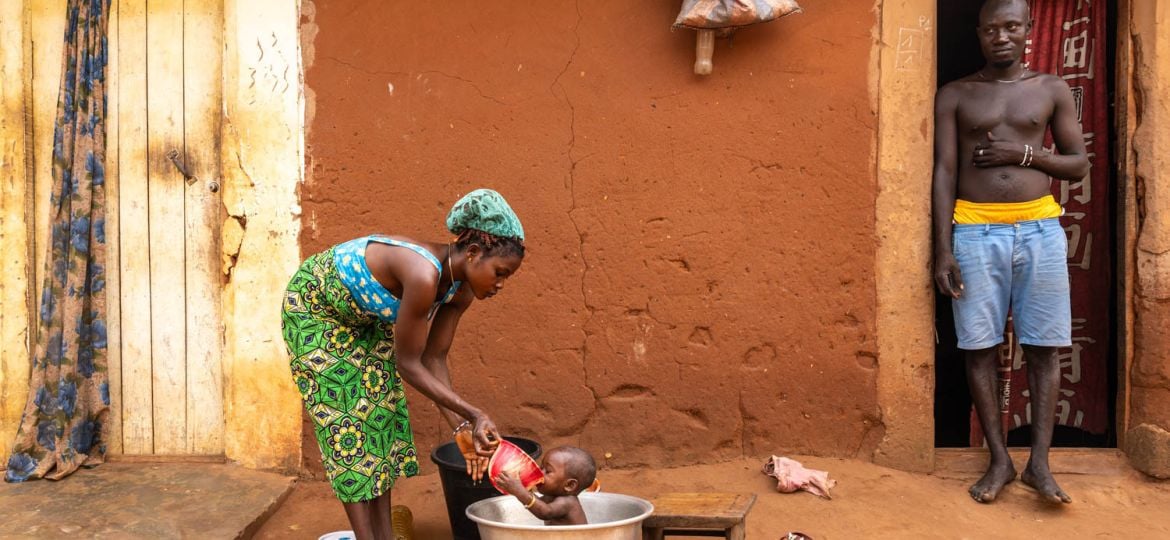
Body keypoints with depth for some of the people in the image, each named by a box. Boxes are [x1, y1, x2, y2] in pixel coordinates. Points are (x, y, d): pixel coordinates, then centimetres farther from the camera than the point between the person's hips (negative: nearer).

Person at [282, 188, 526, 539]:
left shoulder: (461, 289, -14)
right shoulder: (424, 275, -40)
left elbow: (434, 360, -9)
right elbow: (408, 365, -32)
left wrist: (463, 427, -15)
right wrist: (473, 415, -30)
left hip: (365, 317, 8)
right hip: (314, 308, -8)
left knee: (381, 408, 5)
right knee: (346, 419, -6)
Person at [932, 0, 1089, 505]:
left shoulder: (1052, 90, 9)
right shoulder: (954, 95, 6)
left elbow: (1079, 164, 11)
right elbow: (944, 172, 1)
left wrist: (1024, 152, -8)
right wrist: (943, 250, -7)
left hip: (1040, 230, 1)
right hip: (976, 232, -1)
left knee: (1043, 346, 0)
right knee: (979, 347, 0)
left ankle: (1039, 462, 8)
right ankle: (1000, 460, 11)